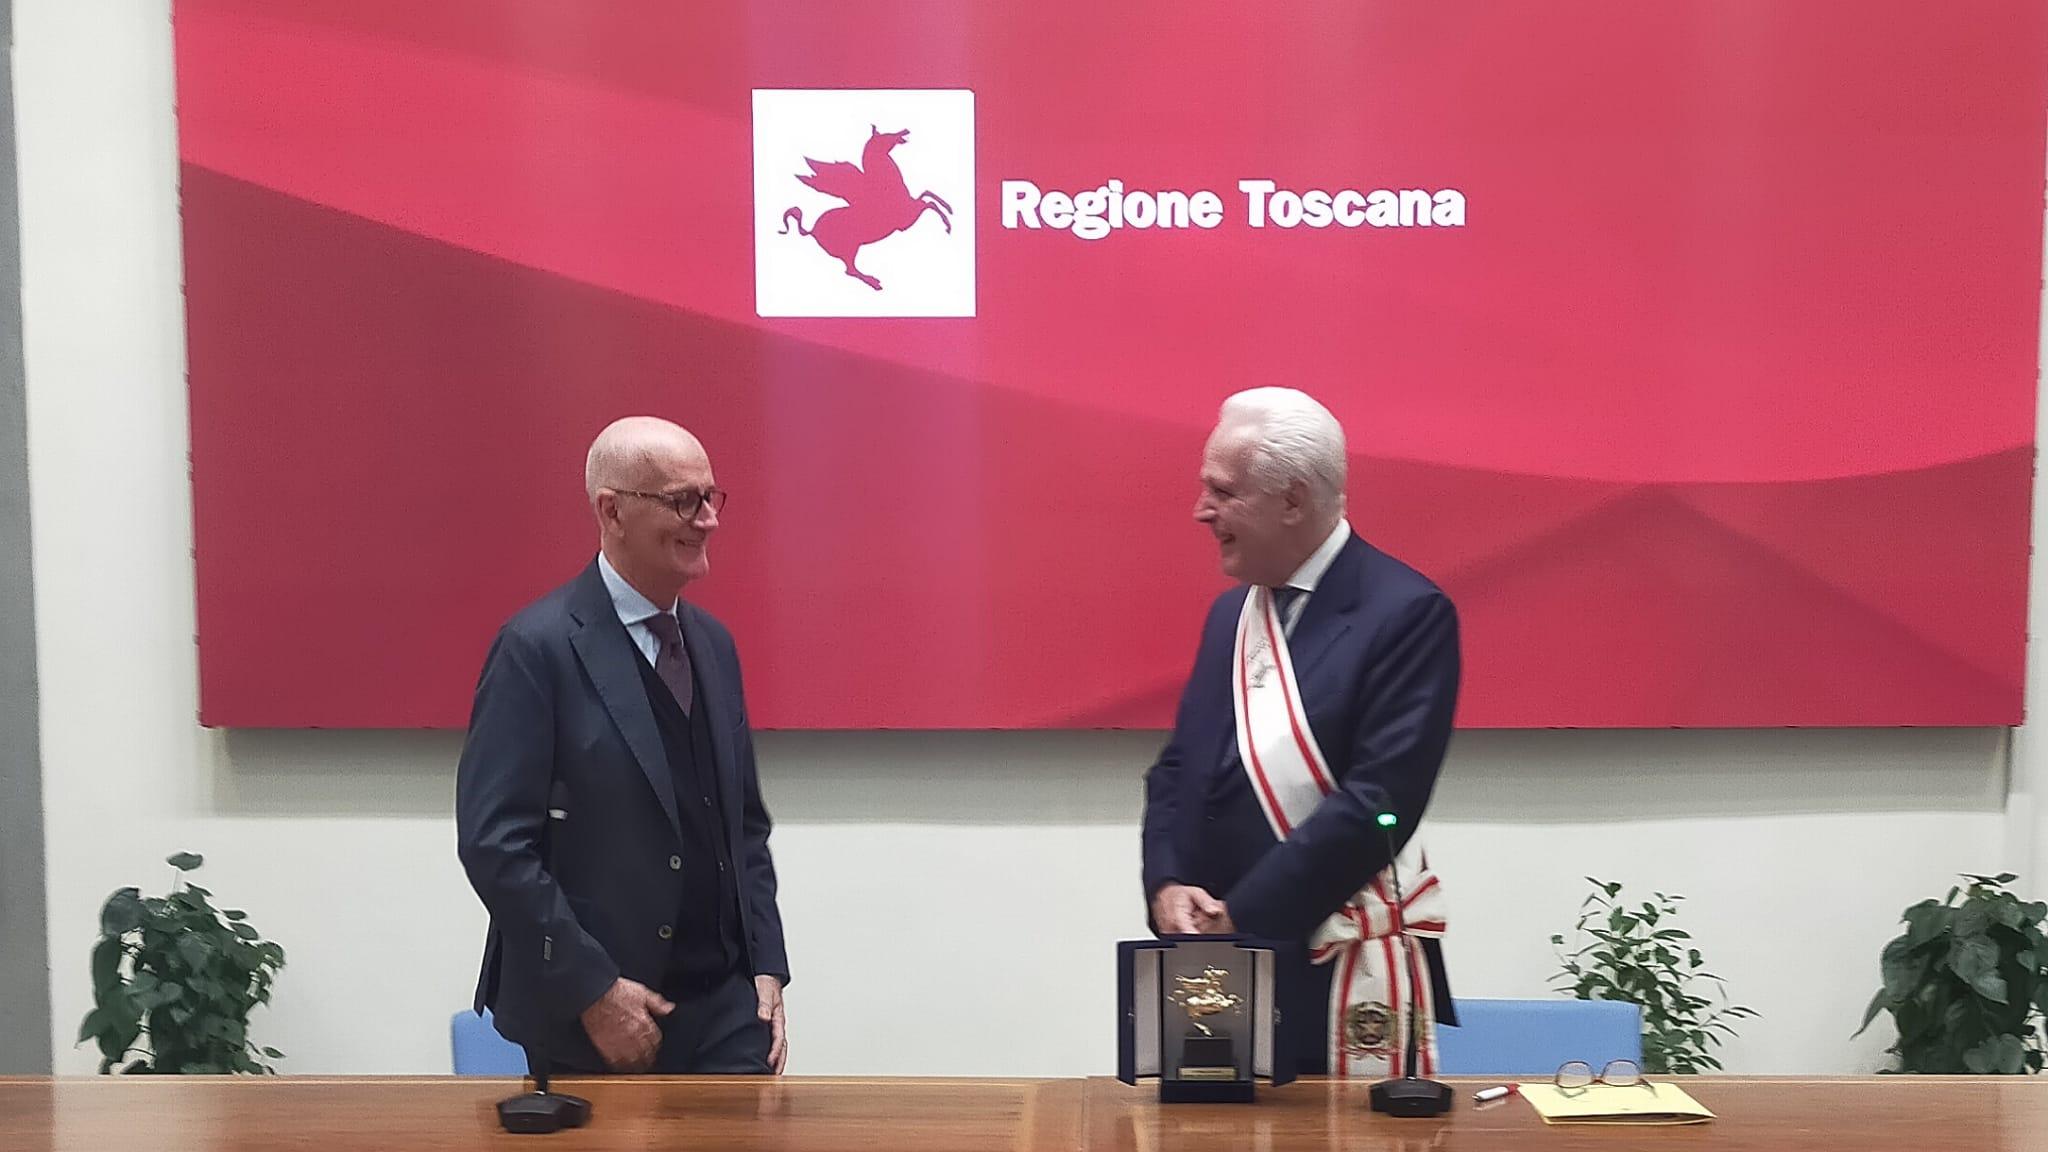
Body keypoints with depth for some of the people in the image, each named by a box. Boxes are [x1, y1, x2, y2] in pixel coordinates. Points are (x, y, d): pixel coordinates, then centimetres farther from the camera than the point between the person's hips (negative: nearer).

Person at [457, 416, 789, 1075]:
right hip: (590, 1019, -5)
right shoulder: (538, 647, -11)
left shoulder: (713, 643, 9)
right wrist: (593, 991, -15)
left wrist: (766, 967, 6)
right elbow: (492, 842, -14)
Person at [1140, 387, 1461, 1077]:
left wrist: (1239, 916, -17)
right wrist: (1167, 885, -5)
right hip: (1227, 962, 6)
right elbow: (1177, 769, 13)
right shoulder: (1229, 612, 12)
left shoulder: (1407, 614, -12)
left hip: (1348, 976, -6)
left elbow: (1377, 803, -19)